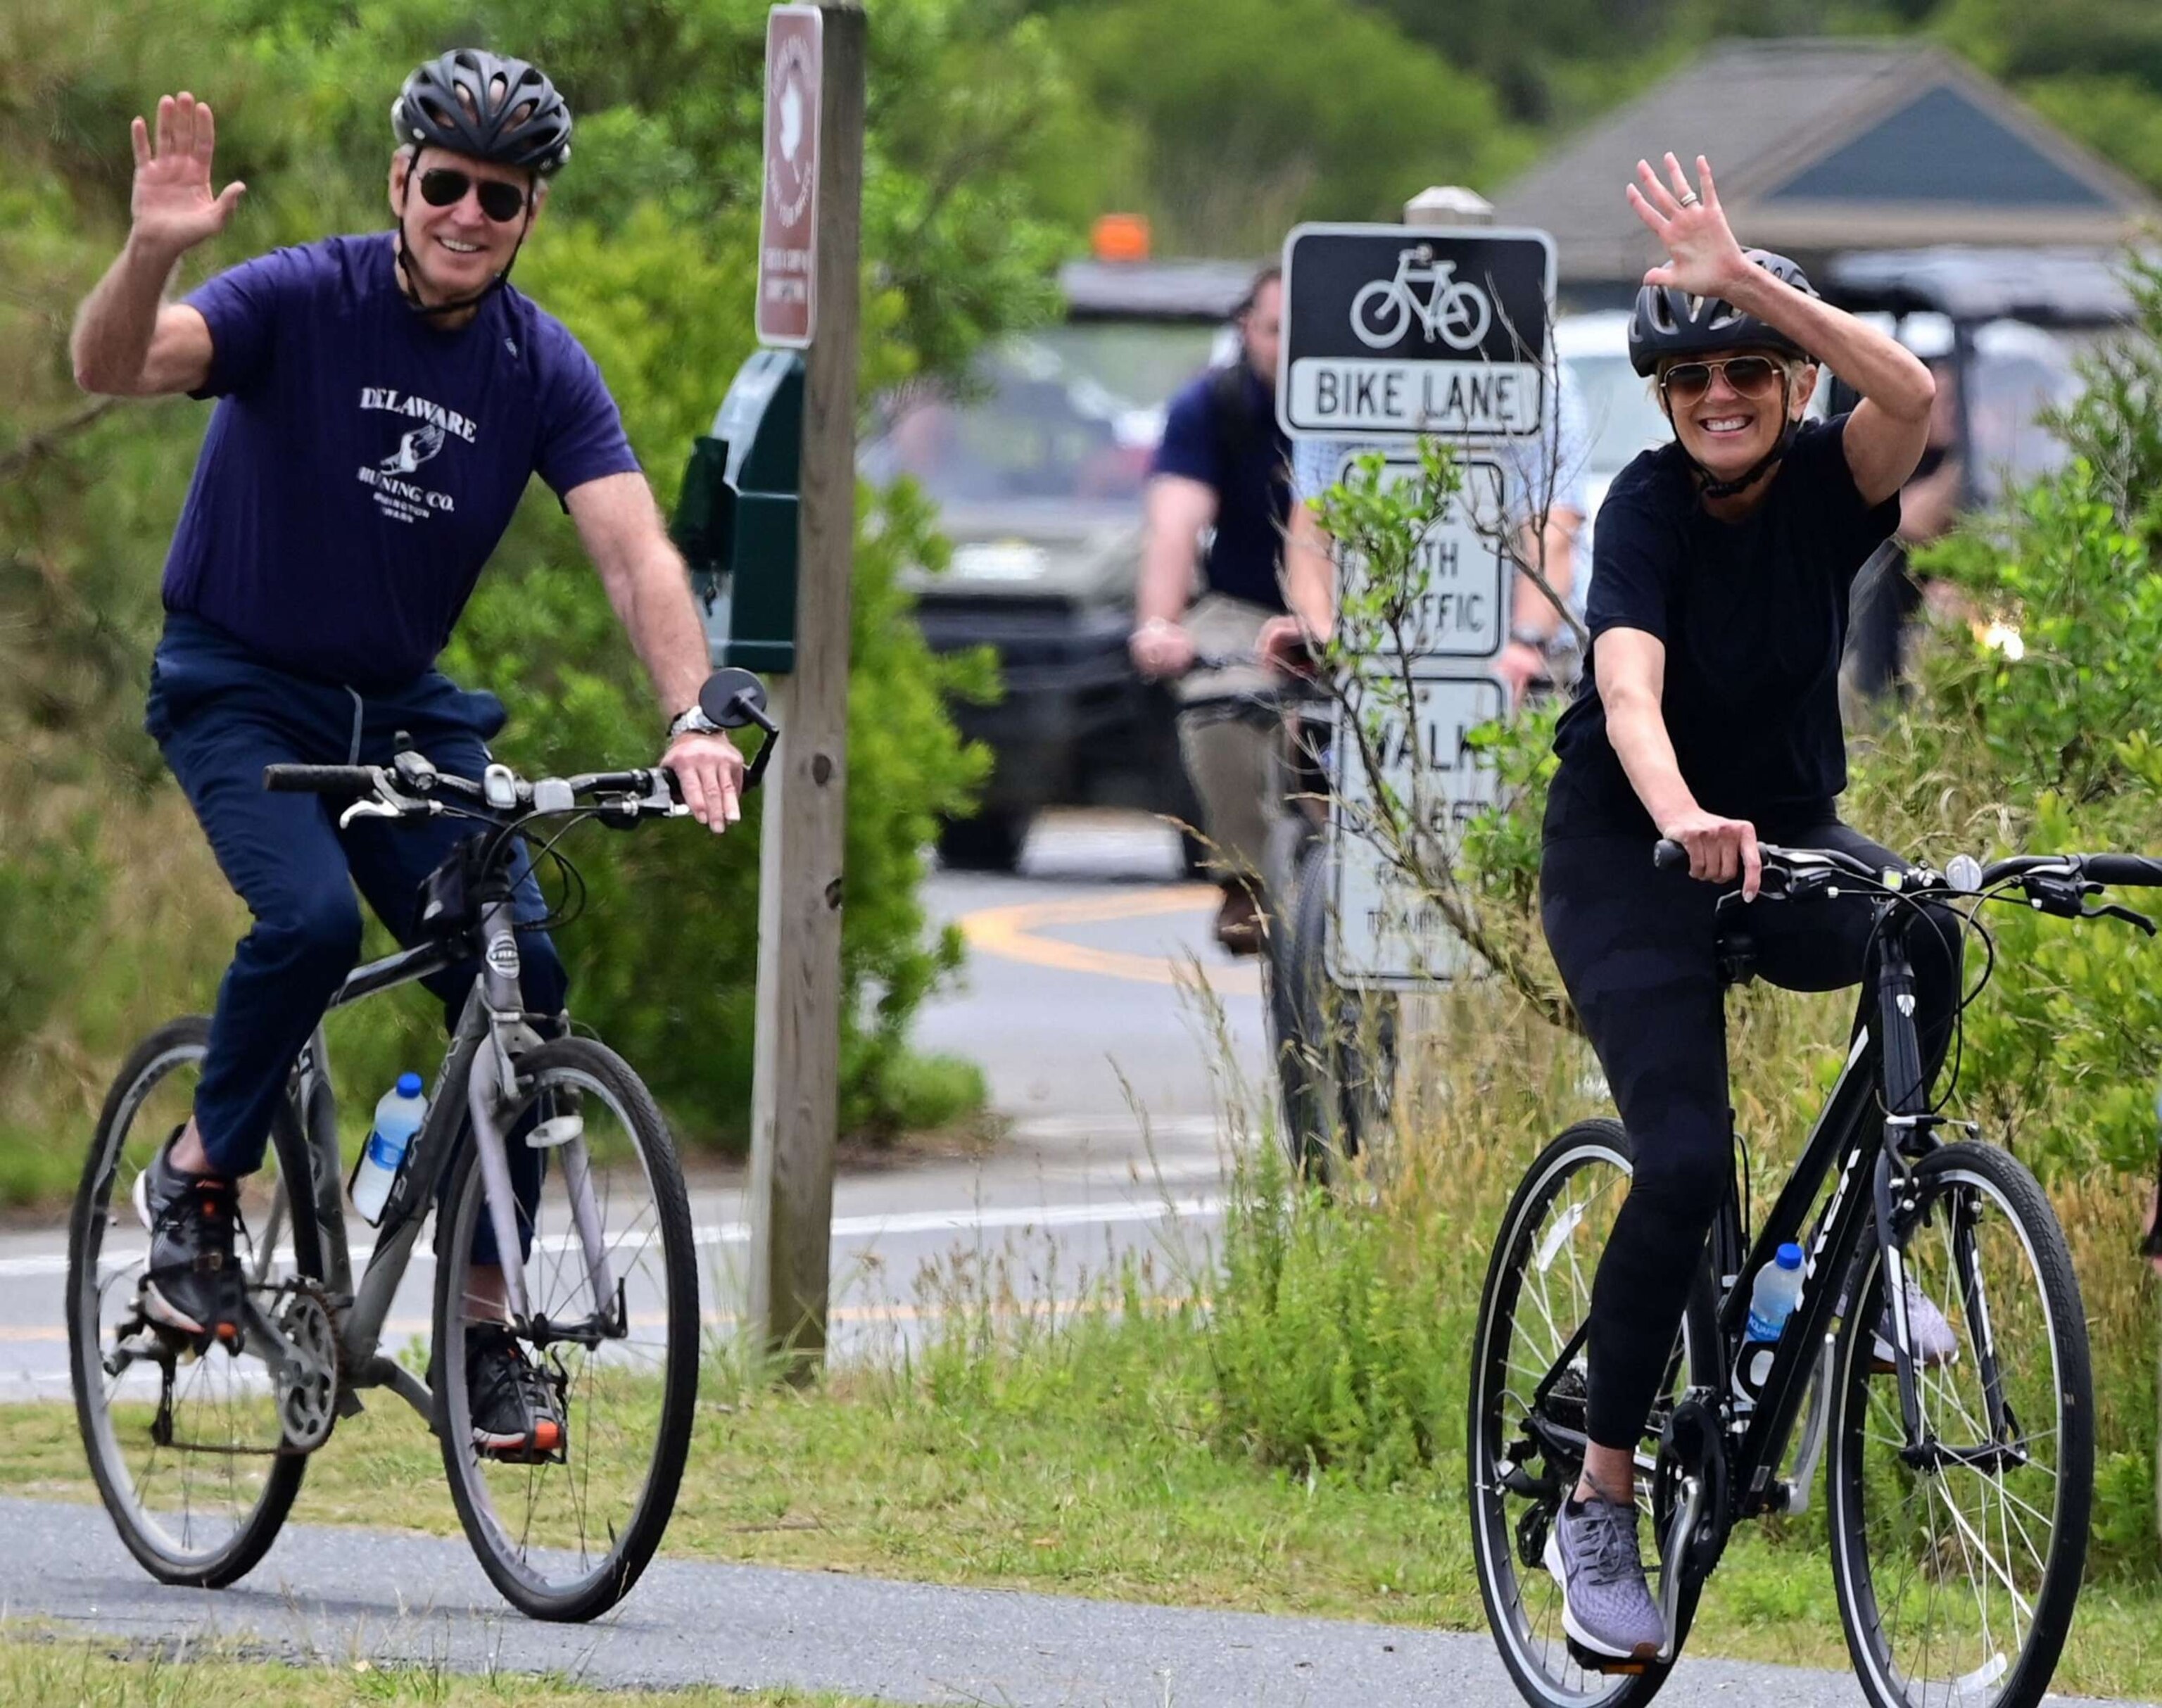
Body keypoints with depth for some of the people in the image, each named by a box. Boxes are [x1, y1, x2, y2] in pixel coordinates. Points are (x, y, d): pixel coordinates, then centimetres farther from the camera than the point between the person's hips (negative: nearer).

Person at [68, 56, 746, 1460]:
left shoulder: (543, 370, -6)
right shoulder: (301, 301, -16)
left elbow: (636, 552, -16)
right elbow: (115, 368, -31)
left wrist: (692, 716, -33)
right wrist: (154, 252, -53)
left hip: (403, 709, 4)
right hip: (239, 687, -4)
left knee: (518, 965, -13)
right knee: (312, 915, -29)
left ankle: (489, 1327, -2)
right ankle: (200, 1175, -3)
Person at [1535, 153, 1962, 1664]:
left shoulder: (1828, 483, -10)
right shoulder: (1651, 507, -18)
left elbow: (1912, 396, -34)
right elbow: (1630, 688, -35)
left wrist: (1750, 284, -43)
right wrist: (1683, 820, -55)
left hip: (1786, 831, 3)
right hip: (1631, 852, -3)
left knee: (1925, 936, -32)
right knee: (1685, 1160, -19)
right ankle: (1600, 1507, -6)